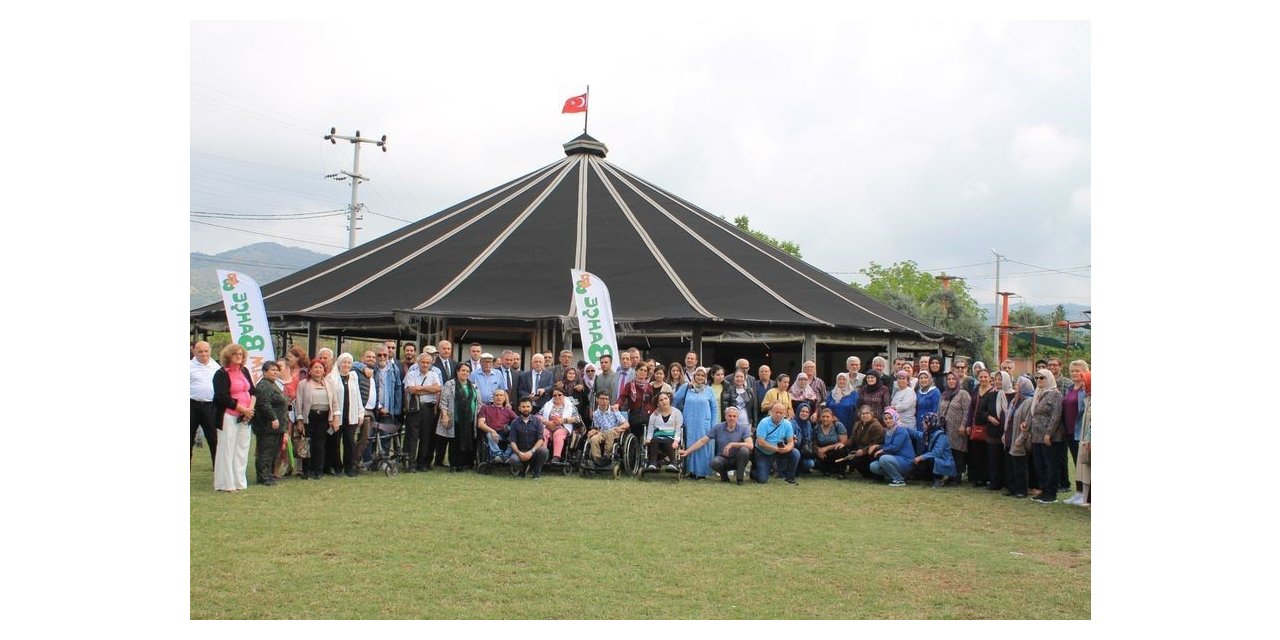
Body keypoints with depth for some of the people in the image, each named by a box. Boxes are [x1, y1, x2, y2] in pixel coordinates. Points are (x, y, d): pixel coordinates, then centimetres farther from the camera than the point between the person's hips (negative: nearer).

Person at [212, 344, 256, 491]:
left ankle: (239, 481, 15)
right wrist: (243, 409, -15)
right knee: (227, 449, -3)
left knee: (242, 448, 8)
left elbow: (253, 391, 13)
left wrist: (250, 408, -5)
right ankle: (226, 483, 3)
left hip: (245, 417, 7)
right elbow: (222, 397, -15)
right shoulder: (221, 374, -8)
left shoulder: (244, 371, 13)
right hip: (228, 416, -7)